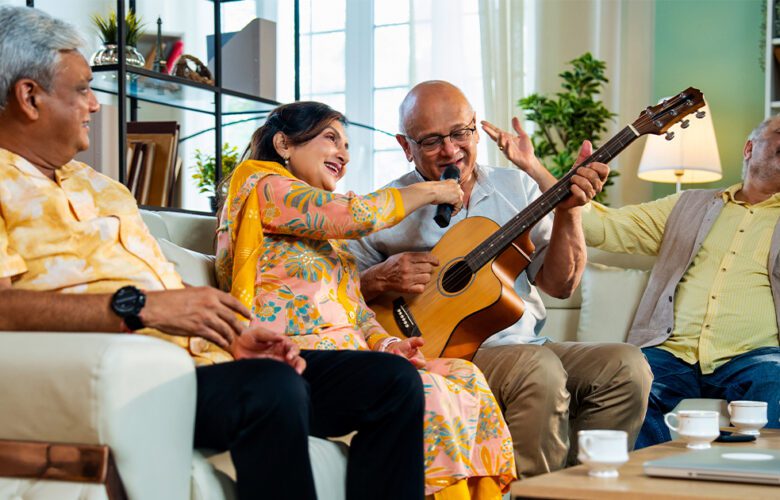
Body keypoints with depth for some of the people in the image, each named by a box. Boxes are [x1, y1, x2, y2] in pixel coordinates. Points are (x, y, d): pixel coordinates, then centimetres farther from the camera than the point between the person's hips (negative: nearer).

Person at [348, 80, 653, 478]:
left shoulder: (516, 187, 12)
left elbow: (559, 284, 7)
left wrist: (568, 211, -8)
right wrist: (379, 279, -18)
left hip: (527, 346, 5)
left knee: (626, 366, -19)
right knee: (540, 369, -33)